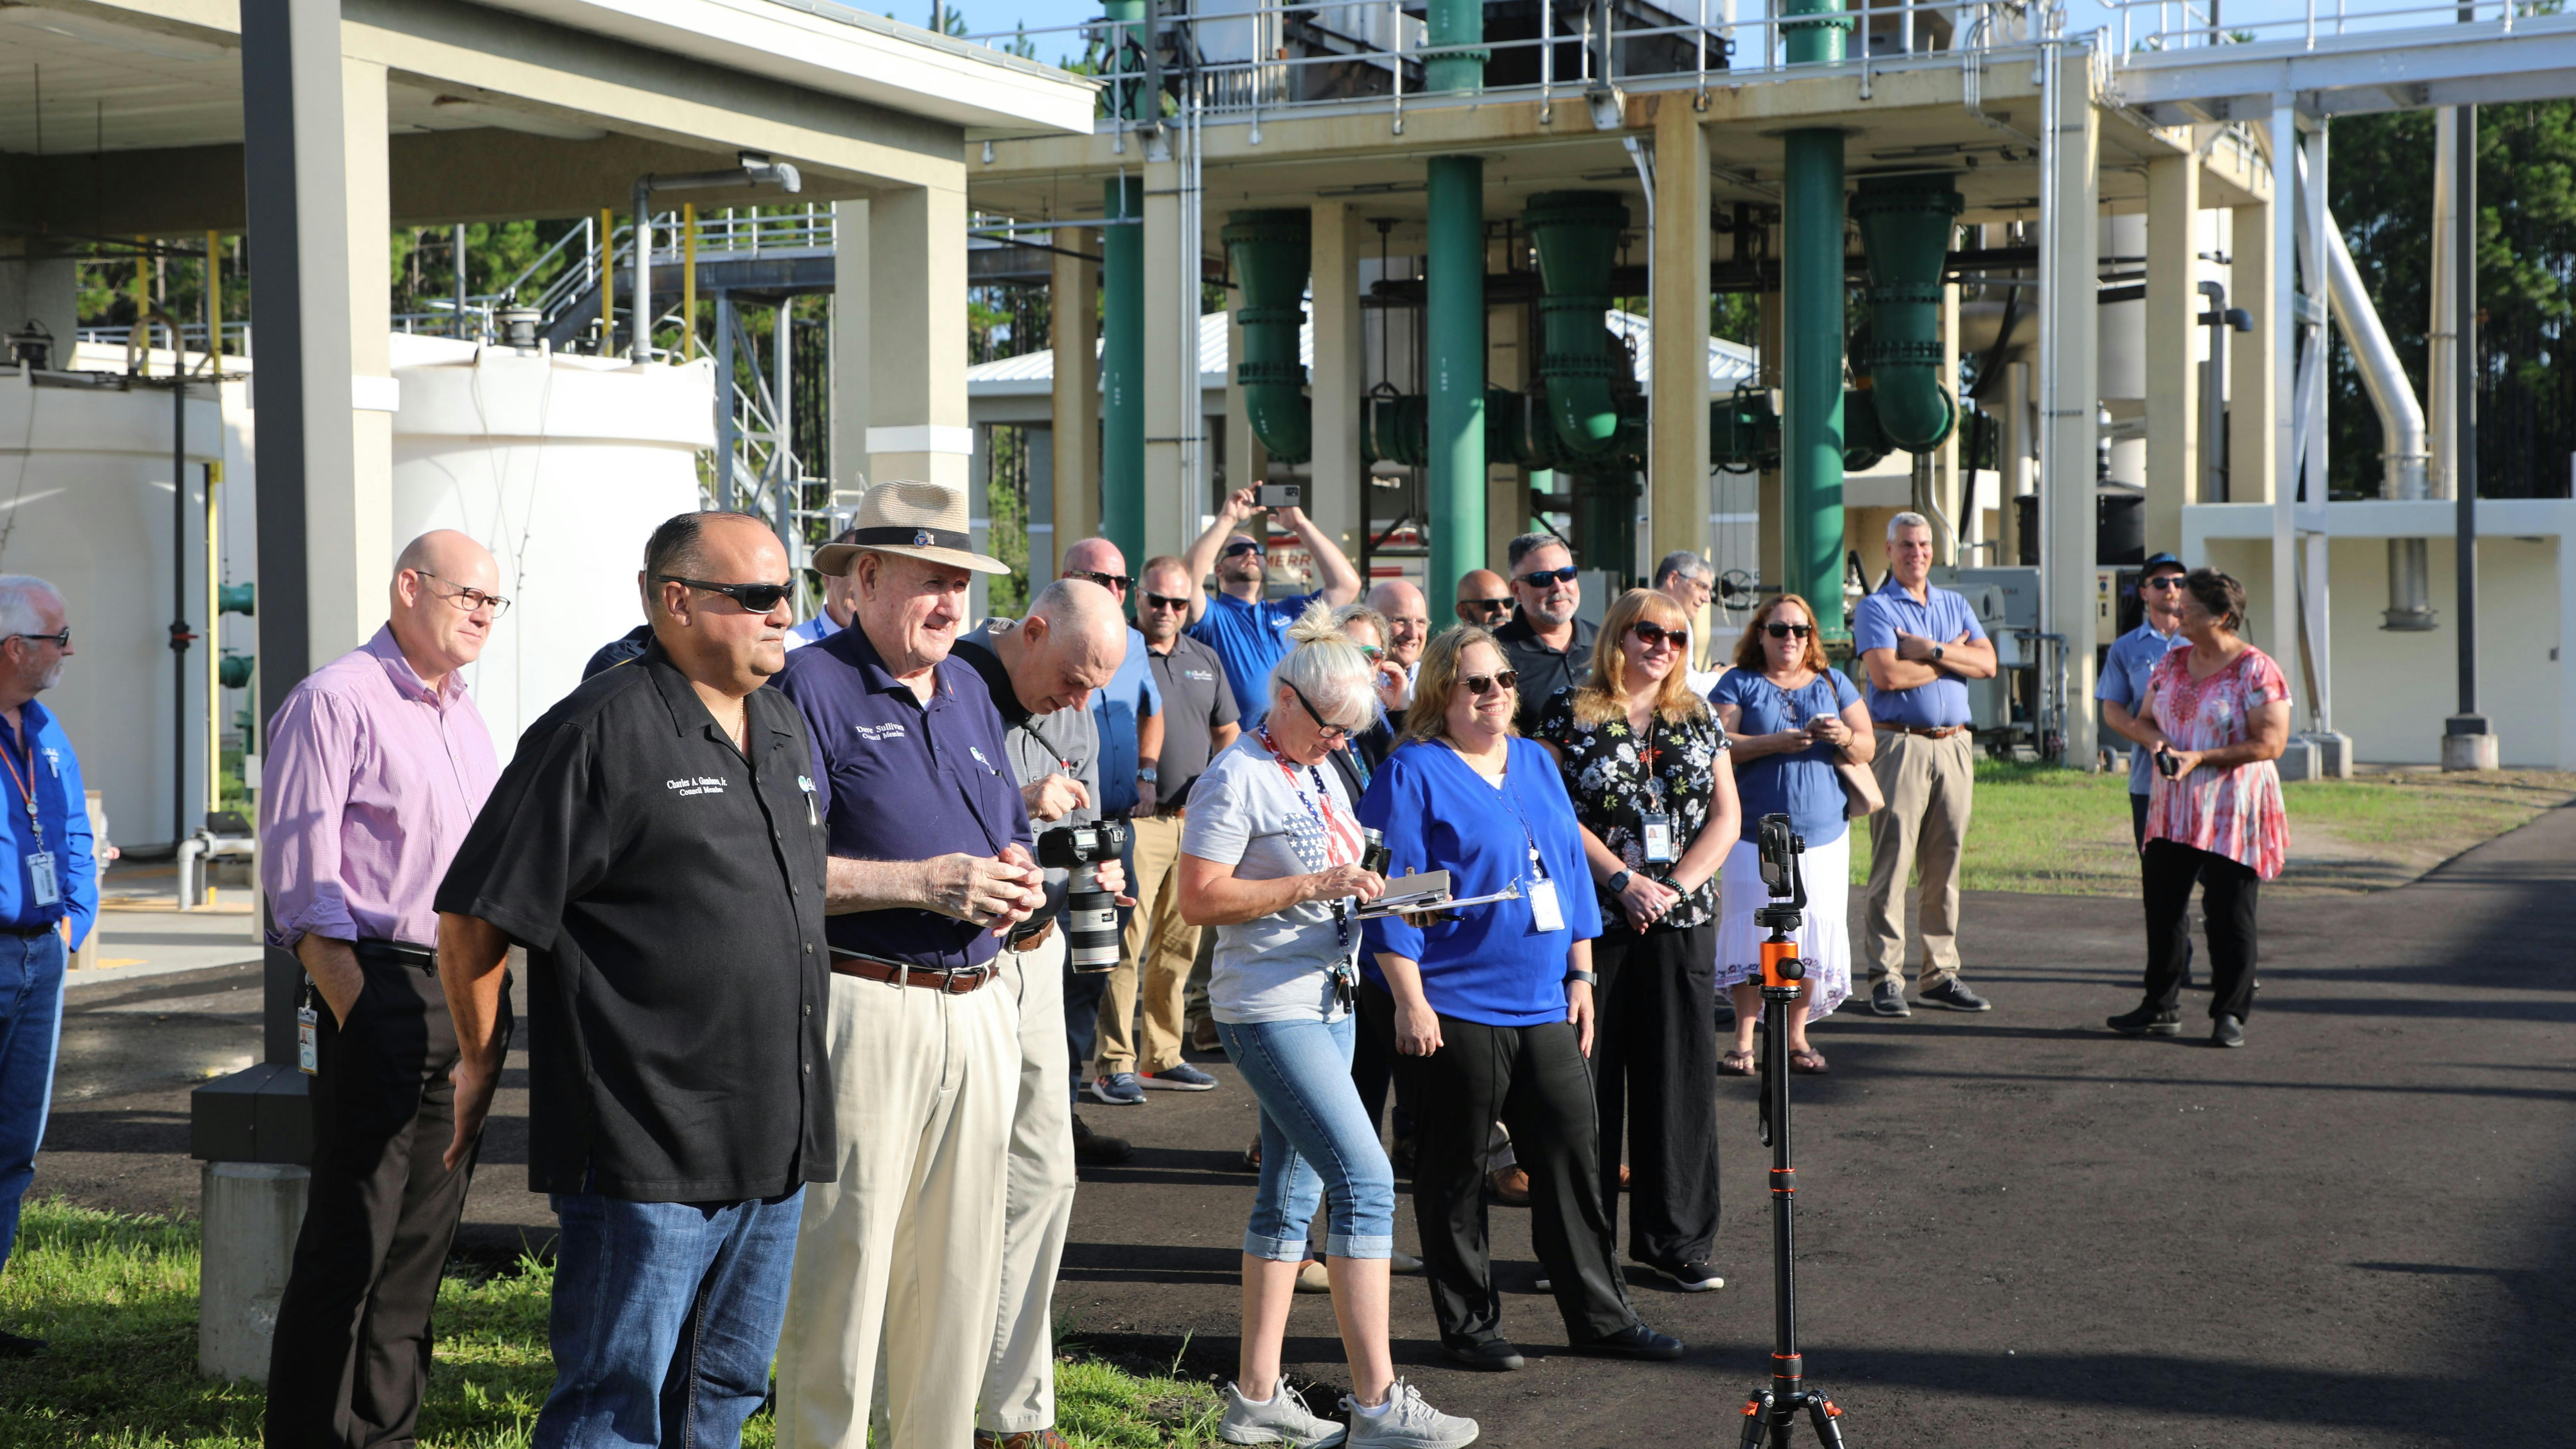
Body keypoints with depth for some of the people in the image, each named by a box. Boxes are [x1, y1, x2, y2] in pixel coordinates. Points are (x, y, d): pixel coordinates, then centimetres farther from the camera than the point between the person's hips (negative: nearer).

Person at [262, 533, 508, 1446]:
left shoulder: (467, 719, 19)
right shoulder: (336, 701, -6)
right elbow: (299, 876, -12)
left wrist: (494, 1000, 16)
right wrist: (356, 1012, -18)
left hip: (470, 995, 8)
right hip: (381, 986, -8)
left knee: (424, 1235, 10)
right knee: (351, 1241, -7)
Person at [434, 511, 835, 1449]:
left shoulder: (785, 728, 13)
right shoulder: (599, 733, -12)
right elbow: (474, 917, -9)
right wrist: (482, 1060, 1)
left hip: (773, 1150, 8)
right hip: (643, 1153, -8)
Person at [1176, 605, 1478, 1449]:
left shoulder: (1323, 775, 14)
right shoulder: (1236, 779, -13)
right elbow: (1201, 901, -18)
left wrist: (1371, 892, 5)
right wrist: (1315, 887, -22)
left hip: (1327, 1005, 9)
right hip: (1268, 1008, -9)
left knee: (1291, 1198, 10)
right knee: (1365, 1183, -14)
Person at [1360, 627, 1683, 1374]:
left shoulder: (1536, 762, 14)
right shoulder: (1413, 773, -7)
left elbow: (1570, 868, 18)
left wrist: (1580, 976, 13)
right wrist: (1410, 1003, -15)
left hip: (1545, 1004, 6)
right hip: (1455, 1008, -6)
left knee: (1573, 1155, 8)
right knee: (1454, 1172, 4)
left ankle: (1599, 1313, 18)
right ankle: (1469, 1326, 15)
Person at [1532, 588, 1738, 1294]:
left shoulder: (1699, 719, 11)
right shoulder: (1570, 714, 1)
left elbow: (1725, 818, 7)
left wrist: (1674, 886, -7)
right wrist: (1623, 880, -13)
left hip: (1682, 922, 3)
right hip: (1590, 919, -3)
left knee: (1679, 1076, 4)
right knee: (1586, 1076, 0)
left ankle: (1676, 1242, 14)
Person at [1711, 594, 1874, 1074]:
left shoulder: (1834, 684, 15)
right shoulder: (1740, 684, 6)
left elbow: (1868, 749, 10)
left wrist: (1845, 739, -12)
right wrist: (1775, 743, -18)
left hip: (1823, 836, 3)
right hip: (1754, 833, -3)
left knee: (1812, 936, -1)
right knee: (1753, 934, -8)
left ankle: (1797, 1037, 9)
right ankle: (1744, 1041, -4)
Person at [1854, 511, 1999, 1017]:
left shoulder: (1955, 606, 17)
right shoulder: (1876, 608, 0)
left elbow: (1987, 663, 4)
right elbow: (1886, 674, -15)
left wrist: (1931, 651, -10)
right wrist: (1953, 657, -3)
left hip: (1954, 745, 5)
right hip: (1900, 743, -5)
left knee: (1946, 864, 7)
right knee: (1892, 861, -7)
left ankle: (1940, 974, 13)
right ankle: (1885, 978, -3)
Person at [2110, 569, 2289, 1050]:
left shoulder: (2256, 670, -9)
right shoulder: (2170, 663, 11)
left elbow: (2270, 742, -14)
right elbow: (2145, 718, 18)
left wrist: (2200, 759, -20)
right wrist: (2155, 741, -7)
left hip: (2232, 811, -6)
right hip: (2171, 810, 6)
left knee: (2229, 915, -1)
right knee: (2163, 907, 7)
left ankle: (2230, 1014, 8)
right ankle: (2161, 1008, 16)